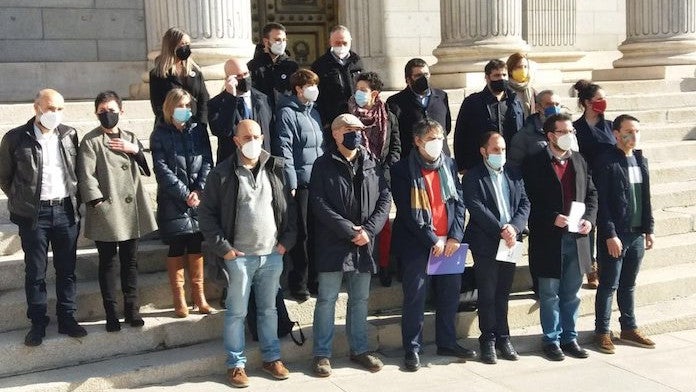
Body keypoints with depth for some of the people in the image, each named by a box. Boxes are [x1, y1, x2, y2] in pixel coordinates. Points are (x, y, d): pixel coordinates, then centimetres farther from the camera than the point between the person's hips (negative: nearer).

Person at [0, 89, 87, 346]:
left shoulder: (70, 135, 5)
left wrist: (74, 201, 7)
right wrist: (22, 201, 4)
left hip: (66, 211, 2)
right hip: (34, 214, -2)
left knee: (67, 270, 9)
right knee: (35, 272, 5)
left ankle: (67, 319, 19)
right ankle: (38, 323, 15)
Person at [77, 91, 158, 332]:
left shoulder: (130, 139, 13)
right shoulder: (91, 141, -2)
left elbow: (148, 169, 12)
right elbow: (86, 176, -8)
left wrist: (135, 150, -4)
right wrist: (98, 203, -16)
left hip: (131, 210, 4)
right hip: (106, 211, -4)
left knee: (130, 261, 10)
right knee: (107, 263, 3)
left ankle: (132, 309, 20)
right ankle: (111, 314, 11)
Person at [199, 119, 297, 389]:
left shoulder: (276, 169, 5)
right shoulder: (223, 173, -6)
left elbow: (289, 207, 12)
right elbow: (207, 213, -3)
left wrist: (287, 240, 3)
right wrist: (223, 248, -8)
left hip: (273, 254, 3)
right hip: (239, 256, -3)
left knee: (269, 309, 15)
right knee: (237, 312, 4)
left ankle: (271, 358, 27)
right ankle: (236, 364, 16)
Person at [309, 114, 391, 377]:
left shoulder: (371, 163, 8)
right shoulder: (324, 165, -3)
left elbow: (385, 198, 5)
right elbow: (319, 204, -11)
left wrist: (369, 230, -9)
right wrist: (349, 230, -16)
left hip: (364, 245, 4)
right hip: (333, 244, -4)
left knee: (360, 299, 13)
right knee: (327, 299, 0)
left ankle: (359, 349, 25)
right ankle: (322, 353, 10)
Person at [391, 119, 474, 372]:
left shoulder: (449, 165, 10)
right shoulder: (403, 170, -6)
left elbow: (459, 202, 8)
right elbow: (407, 212, -10)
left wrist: (455, 237, -4)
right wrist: (432, 240, -13)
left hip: (448, 243, 5)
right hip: (416, 244, -5)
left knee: (450, 294, 10)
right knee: (415, 297, 0)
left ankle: (447, 342, 25)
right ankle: (412, 349, 10)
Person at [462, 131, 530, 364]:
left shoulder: (514, 174, 11)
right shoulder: (473, 177, -4)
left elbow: (525, 204, 5)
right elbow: (476, 208, -13)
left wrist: (514, 227, -11)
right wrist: (501, 229, -18)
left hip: (510, 242, 4)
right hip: (486, 244, -4)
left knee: (503, 293, 11)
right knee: (487, 295, 3)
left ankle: (503, 338, 19)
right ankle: (488, 340, 12)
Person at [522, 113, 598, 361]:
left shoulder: (579, 161, 11)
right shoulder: (535, 164, -6)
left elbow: (591, 194, 14)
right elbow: (530, 200, -9)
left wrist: (589, 219, -2)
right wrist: (552, 218, -20)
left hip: (576, 238, 5)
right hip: (548, 239, -5)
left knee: (572, 293, 13)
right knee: (550, 293, 6)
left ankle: (569, 338, 24)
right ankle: (551, 340, 17)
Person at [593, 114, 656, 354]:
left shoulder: (641, 161, 11)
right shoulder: (607, 163, -10)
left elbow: (646, 198, 15)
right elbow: (602, 202, -13)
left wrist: (649, 229, 11)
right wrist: (610, 235, -16)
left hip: (637, 234, 6)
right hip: (615, 235, -6)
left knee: (629, 285, 16)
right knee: (608, 286, 2)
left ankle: (629, 328, 26)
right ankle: (602, 332, 12)